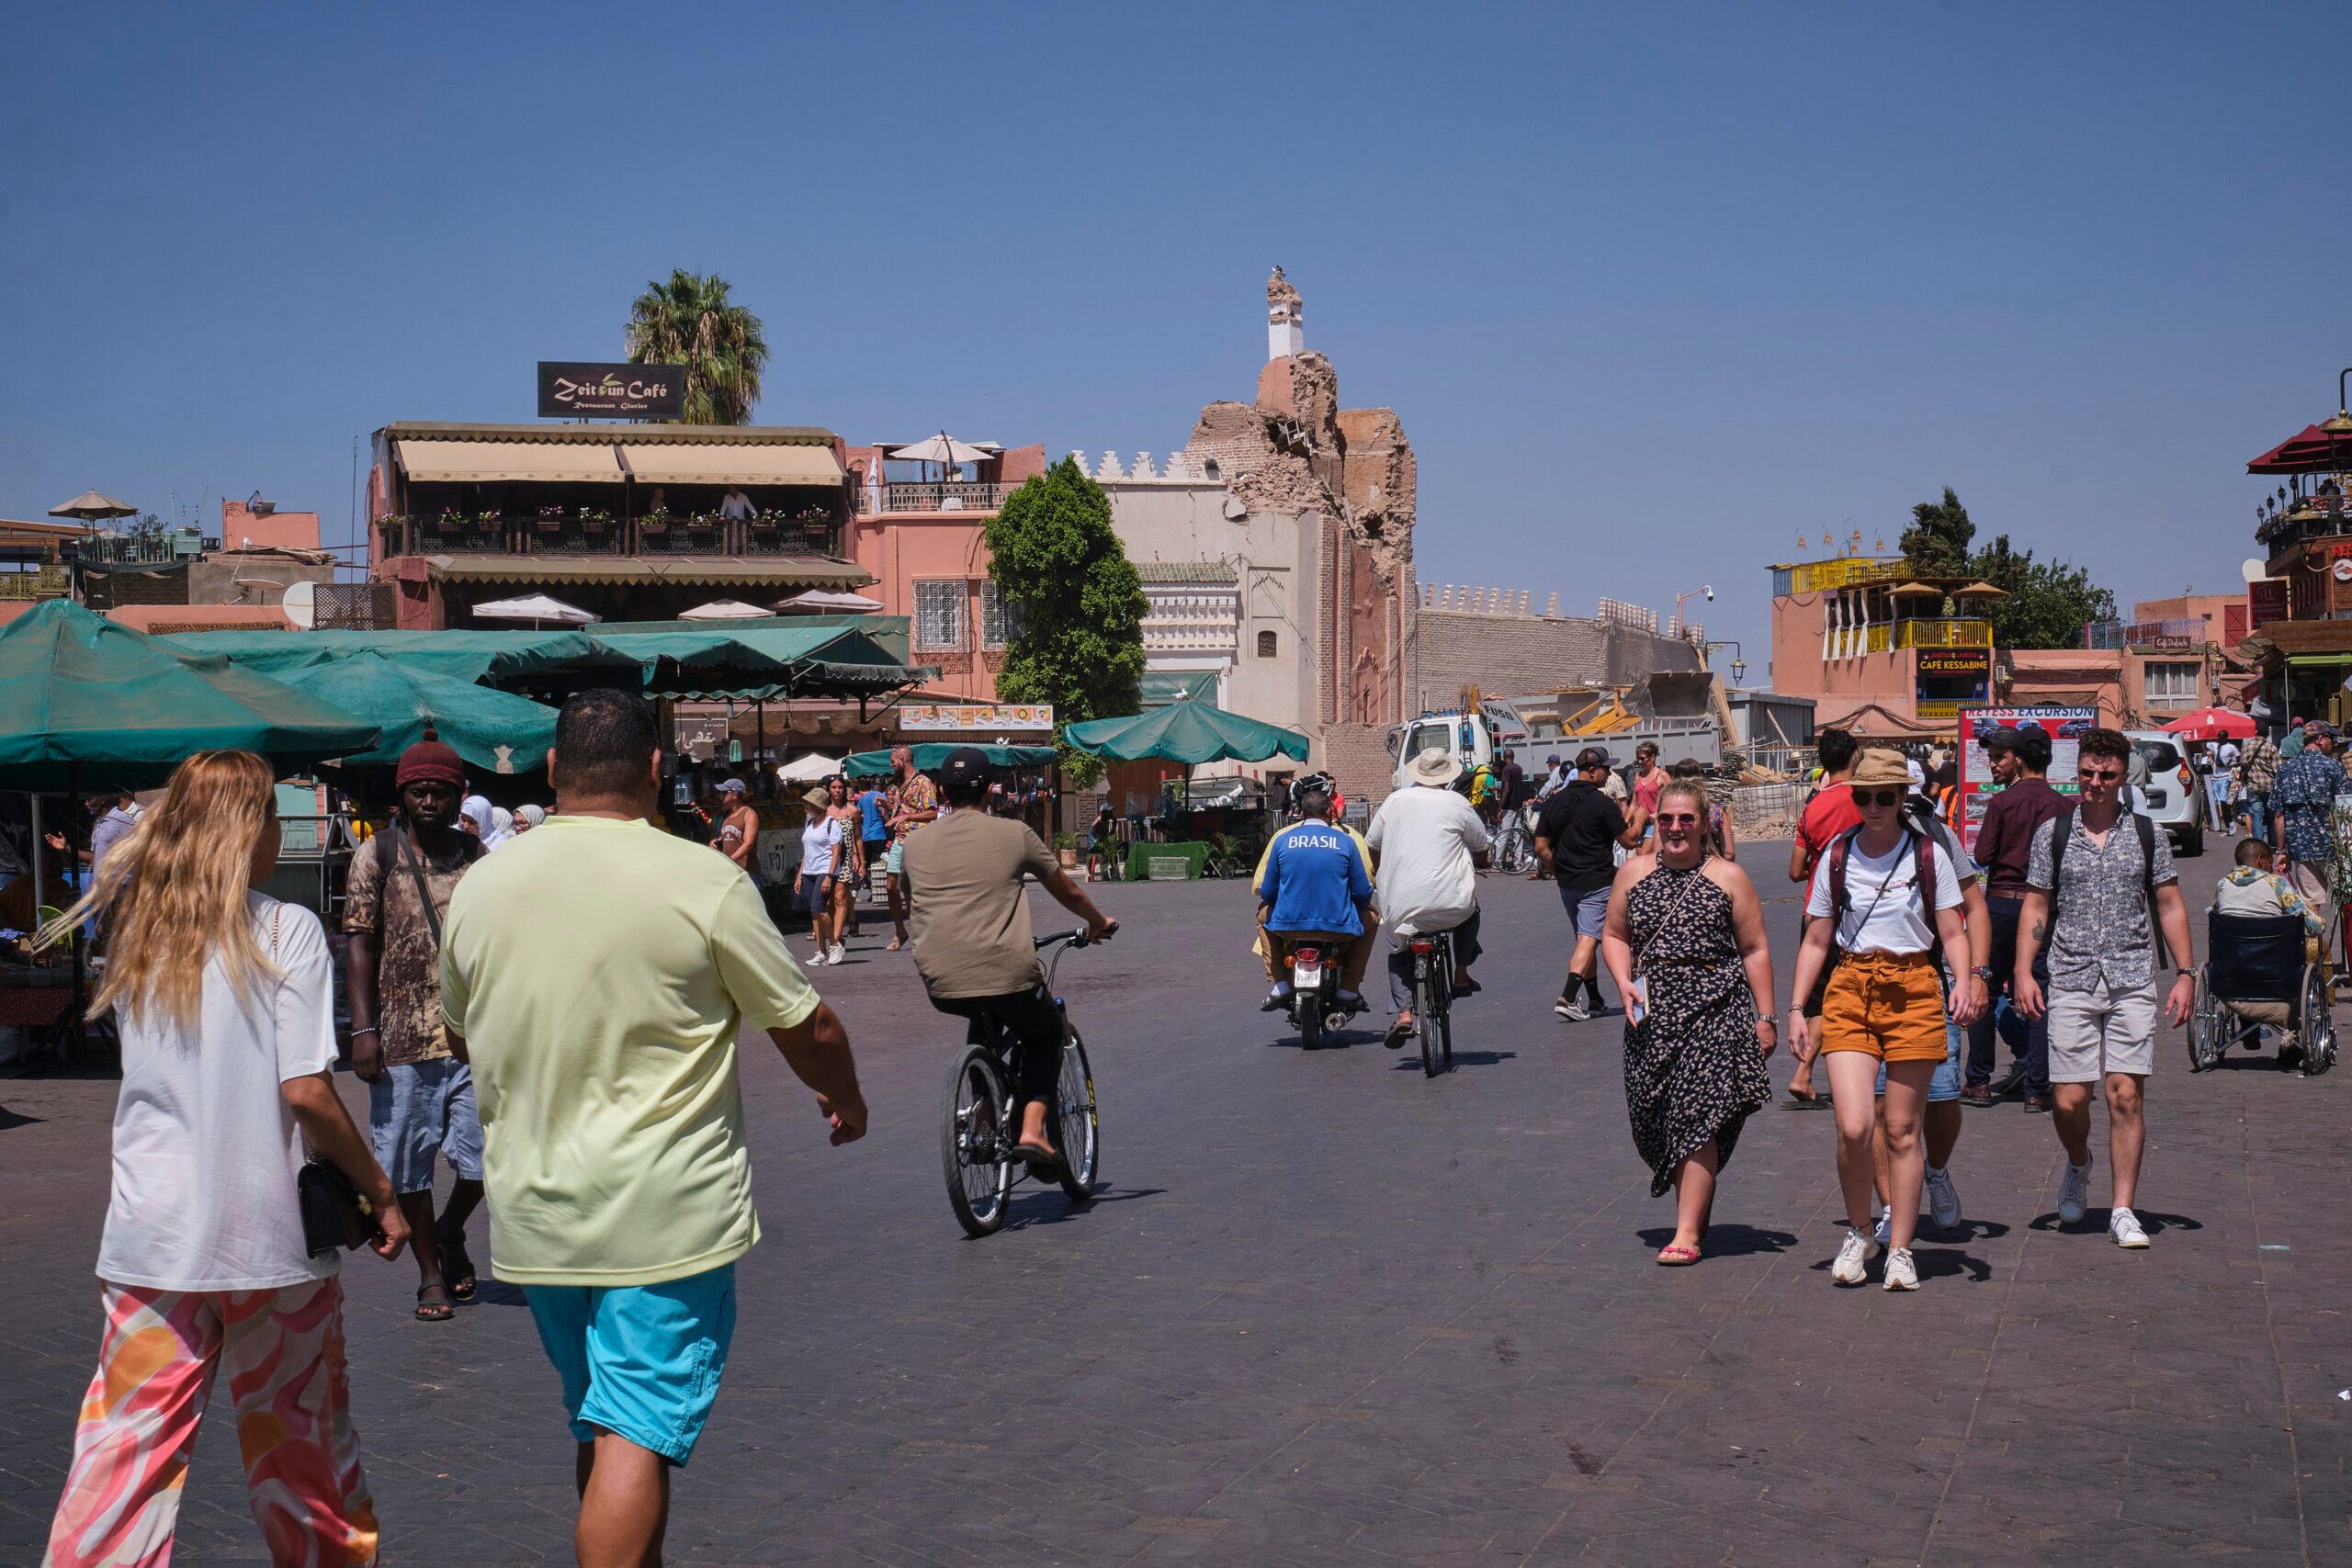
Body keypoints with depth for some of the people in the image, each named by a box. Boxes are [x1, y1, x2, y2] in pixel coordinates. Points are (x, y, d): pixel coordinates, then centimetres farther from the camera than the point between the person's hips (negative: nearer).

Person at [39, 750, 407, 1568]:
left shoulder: (137, 929, 5)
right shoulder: (286, 930, -9)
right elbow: (306, 1091, -14)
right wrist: (380, 1193, -5)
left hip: (150, 1239, 3)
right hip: (271, 1237, -3)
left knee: (127, 1442, 6)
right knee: (298, 1441, 14)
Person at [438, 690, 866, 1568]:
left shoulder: (480, 887, 3)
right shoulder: (705, 884, -12)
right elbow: (806, 1026, -3)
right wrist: (845, 1099, 17)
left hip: (532, 1209, 5)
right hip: (667, 1212, -5)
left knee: (600, 1428, 20)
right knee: (635, 1438, -3)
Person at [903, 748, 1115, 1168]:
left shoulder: (916, 845, 12)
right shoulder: (1014, 833, 4)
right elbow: (1068, 891, 15)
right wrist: (1098, 923, 36)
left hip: (940, 986, 3)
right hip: (1007, 976, -3)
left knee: (984, 1020, 36)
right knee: (1044, 1035, 24)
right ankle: (1034, 1129, 4)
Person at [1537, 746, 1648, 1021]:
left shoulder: (1554, 802, 6)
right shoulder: (1602, 803, -12)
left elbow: (1541, 848, 5)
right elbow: (1628, 840, -6)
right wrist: (1639, 819, 12)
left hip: (1567, 884, 7)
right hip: (1597, 883, -6)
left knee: (1586, 939, 17)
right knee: (1589, 940, -8)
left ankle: (1595, 1001, 23)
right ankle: (1567, 998, -21)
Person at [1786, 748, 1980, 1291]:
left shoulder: (1929, 855, 2)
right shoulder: (1836, 856, 6)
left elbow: (1952, 933, 3)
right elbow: (1816, 941, 10)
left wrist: (1963, 982, -16)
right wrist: (1798, 1010, 4)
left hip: (1913, 991, -1)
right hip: (1849, 990, 1)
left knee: (1902, 1129, 3)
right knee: (1854, 1127, -10)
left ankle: (1900, 1250, 16)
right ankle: (1858, 1233, 14)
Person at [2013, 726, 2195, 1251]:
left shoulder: (2147, 834, 7)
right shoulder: (2052, 833, 6)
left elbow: (2170, 907, 11)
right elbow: (2036, 906, 7)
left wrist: (2185, 974, 4)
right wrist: (2023, 971, -3)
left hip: (2132, 983, 0)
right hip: (2071, 982, 0)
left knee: (2126, 1094, -7)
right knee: (2069, 1098, -3)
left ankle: (2123, 1210, 1)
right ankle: (2078, 1165, 30)